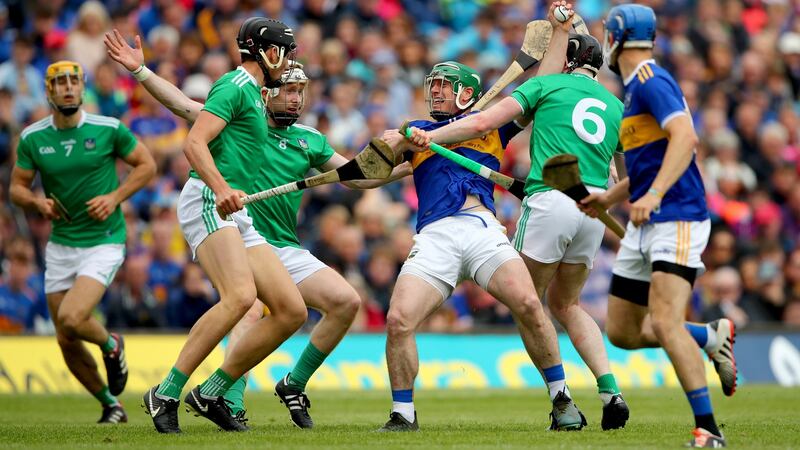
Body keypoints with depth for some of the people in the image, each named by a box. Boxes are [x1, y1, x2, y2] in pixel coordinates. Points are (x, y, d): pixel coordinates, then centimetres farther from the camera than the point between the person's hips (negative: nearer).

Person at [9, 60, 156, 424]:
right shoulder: (32, 138, -1)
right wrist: (37, 202, -14)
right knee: (66, 342, 5)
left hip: (103, 242, -4)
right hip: (60, 245, 4)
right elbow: (17, 187, 7)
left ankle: (111, 346, 11)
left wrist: (115, 197, -10)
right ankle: (111, 405, 26)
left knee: (71, 319, -24)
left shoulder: (108, 129, -7)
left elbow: (146, 164, 3)